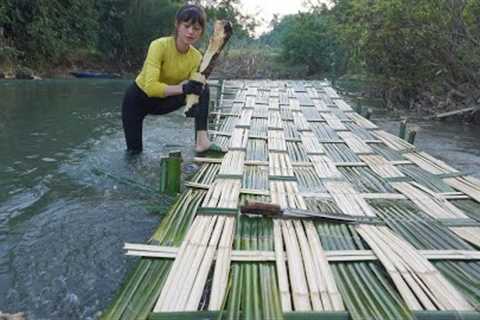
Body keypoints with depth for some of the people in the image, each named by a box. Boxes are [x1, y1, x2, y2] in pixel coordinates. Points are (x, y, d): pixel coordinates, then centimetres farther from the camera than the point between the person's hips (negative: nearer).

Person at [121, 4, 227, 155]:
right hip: (138, 98, -3)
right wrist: (182, 88, -46)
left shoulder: (196, 57, -16)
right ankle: (134, 149, 33)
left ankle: (202, 140, -22)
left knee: (202, 90, -19)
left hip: (164, 100, 3)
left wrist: (192, 105, -44)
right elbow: (150, 87, -38)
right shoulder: (159, 46, -30)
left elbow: (192, 89, -22)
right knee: (134, 151, -3)